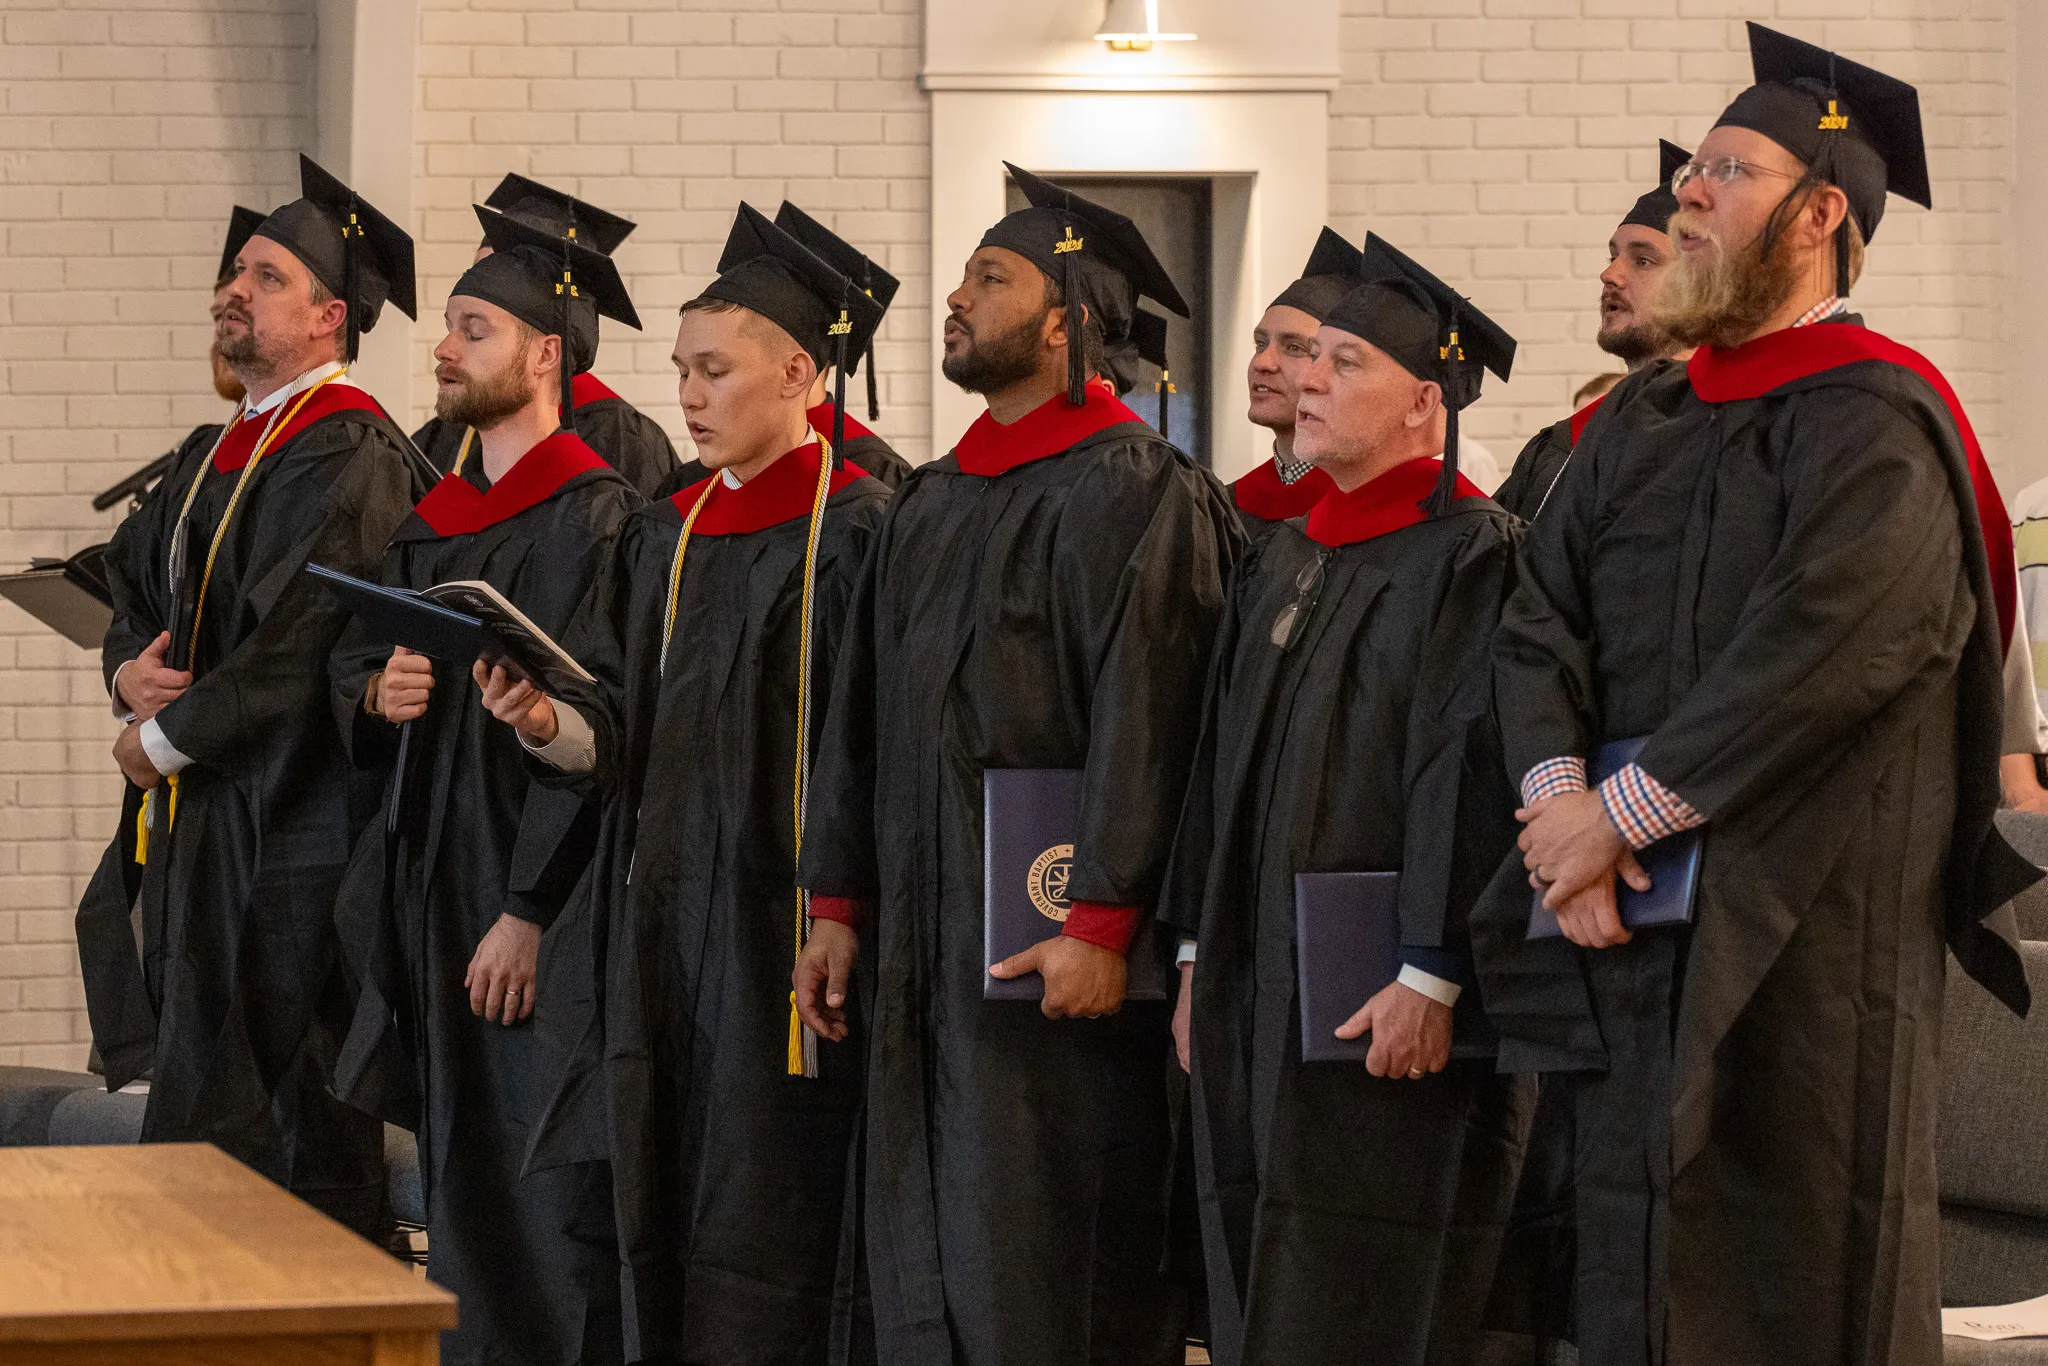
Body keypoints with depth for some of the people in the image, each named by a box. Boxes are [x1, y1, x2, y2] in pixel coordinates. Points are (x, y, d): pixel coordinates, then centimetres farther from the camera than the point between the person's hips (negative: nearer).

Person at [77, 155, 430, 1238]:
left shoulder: (352, 458, -14)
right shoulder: (229, 452, 16)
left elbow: (297, 648, -20)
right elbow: (137, 582, 21)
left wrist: (163, 740, -10)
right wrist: (130, 672, -2)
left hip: (294, 827, -9)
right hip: (201, 819, 9)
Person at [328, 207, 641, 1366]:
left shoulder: (596, 517, -11)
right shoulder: (437, 521, 14)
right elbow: (349, 662, 20)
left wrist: (532, 910, -20)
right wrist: (377, 691, -5)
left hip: (539, 906, -8)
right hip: (434, 896, 8)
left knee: (549, 1200, -5)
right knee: (464, 1180, 11)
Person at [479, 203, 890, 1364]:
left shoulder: (857, 529, -7)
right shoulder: (666, 537, 14)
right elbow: (617, 732, 9)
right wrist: (550, 723, -12)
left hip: (780, 919, -7)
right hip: (661, 916, 7)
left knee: (762, 1241, -5)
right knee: (666, 1219, 8)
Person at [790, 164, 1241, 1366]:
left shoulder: (1135, 493, -10)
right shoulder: (934, 502, 16)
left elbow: (1144, 722, -17)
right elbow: (866, 713, 19)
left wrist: (1103, 924, -22)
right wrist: (841, 904, 14)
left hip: (1053, 945, -8)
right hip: (928, 941, 8)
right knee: (928, 1268, 9)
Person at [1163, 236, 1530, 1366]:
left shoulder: (1470, 558, -10)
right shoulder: (1280, 564, 16)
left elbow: (1470, 774, -17)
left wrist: (1431, 978, -22)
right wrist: (1199, 952, 15)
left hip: (1384, 1014, -8)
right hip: (1261, 990, 8)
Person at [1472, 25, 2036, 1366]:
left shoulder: (1874, 425, -9)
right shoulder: (1645, 423, 16)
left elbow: (1817, 650, -19)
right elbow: (1540, 616, 8)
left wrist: (1627, 806, -16)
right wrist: (1559, 789, -11)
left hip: (1802, 939, -7)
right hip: (1634, 914, 7)